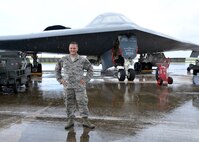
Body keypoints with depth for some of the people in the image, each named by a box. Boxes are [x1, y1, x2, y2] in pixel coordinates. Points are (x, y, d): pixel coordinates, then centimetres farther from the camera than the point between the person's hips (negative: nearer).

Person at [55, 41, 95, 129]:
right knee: (69, 103, 7)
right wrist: (60, 79, 9)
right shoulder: (63, 60, 7)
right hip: (67, 86, 2)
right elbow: (57, 69, 19)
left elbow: (90, 69, 8)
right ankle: (70, 120, 19)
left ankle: (85, 121, 8)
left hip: (79, 86, -2)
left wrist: (85, 79, -2)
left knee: (82, 103, -1)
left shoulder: (83, 60, 1)